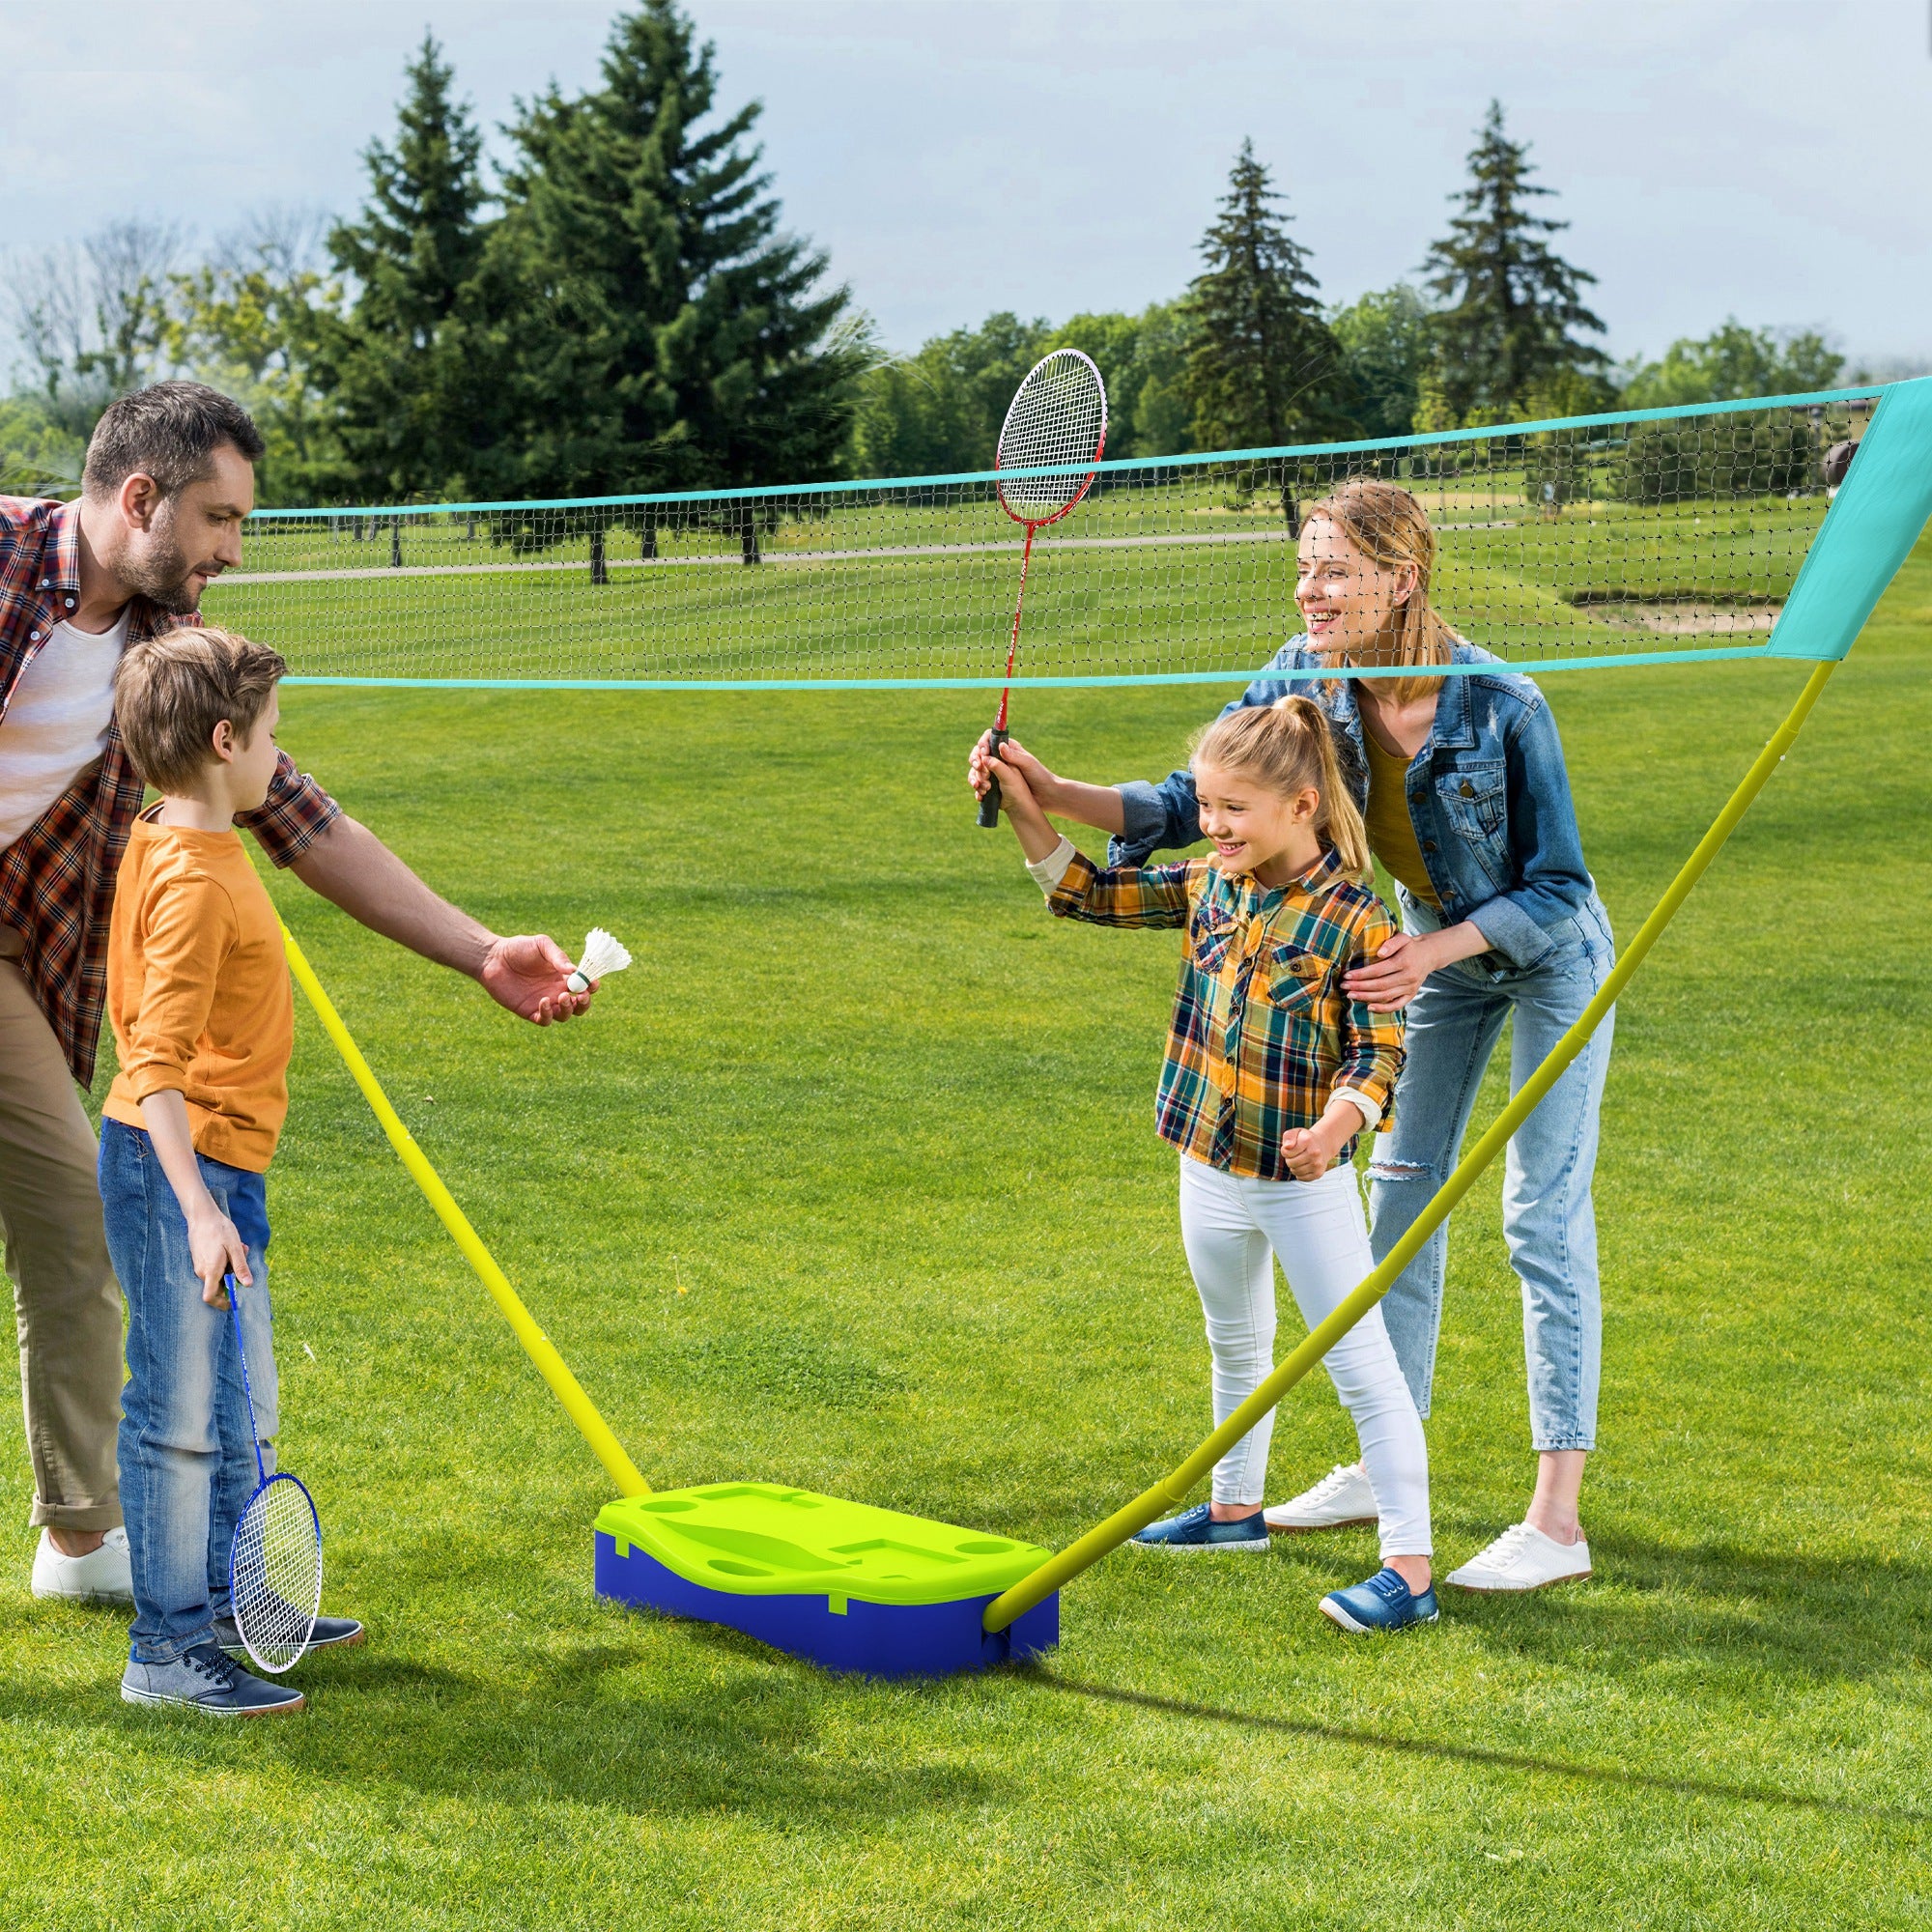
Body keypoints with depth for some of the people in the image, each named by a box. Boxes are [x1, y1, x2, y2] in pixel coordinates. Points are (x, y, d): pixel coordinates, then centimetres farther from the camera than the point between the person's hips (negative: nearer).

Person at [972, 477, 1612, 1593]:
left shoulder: (1502, 706, -33)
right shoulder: (1308, 684, -18)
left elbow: (1558, 889, -25)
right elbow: (1192, 805, -13)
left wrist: (1434, 950, -38)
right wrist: (1050, 791, -27)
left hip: (1549, 956, -6)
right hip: (1437, 950, 6)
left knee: (1544, 1216, -9)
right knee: (1403, 1195, 12)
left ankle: (1558, 1520, -7)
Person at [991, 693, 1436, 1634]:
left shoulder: (1353, 920, -18)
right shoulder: (1207, 889, 1)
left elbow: (1379, 1051, -17)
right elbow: (1090, 892, 9)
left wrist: (1339, 1120, -36)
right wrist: (1026, 811, -2)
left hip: (1305, 1178, -7)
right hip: (1211, 1168, 7)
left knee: (1361, 1363, -5)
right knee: (1236, 1347, 25)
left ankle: (1409, 1567, -5)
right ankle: (1236, 1507, 45)